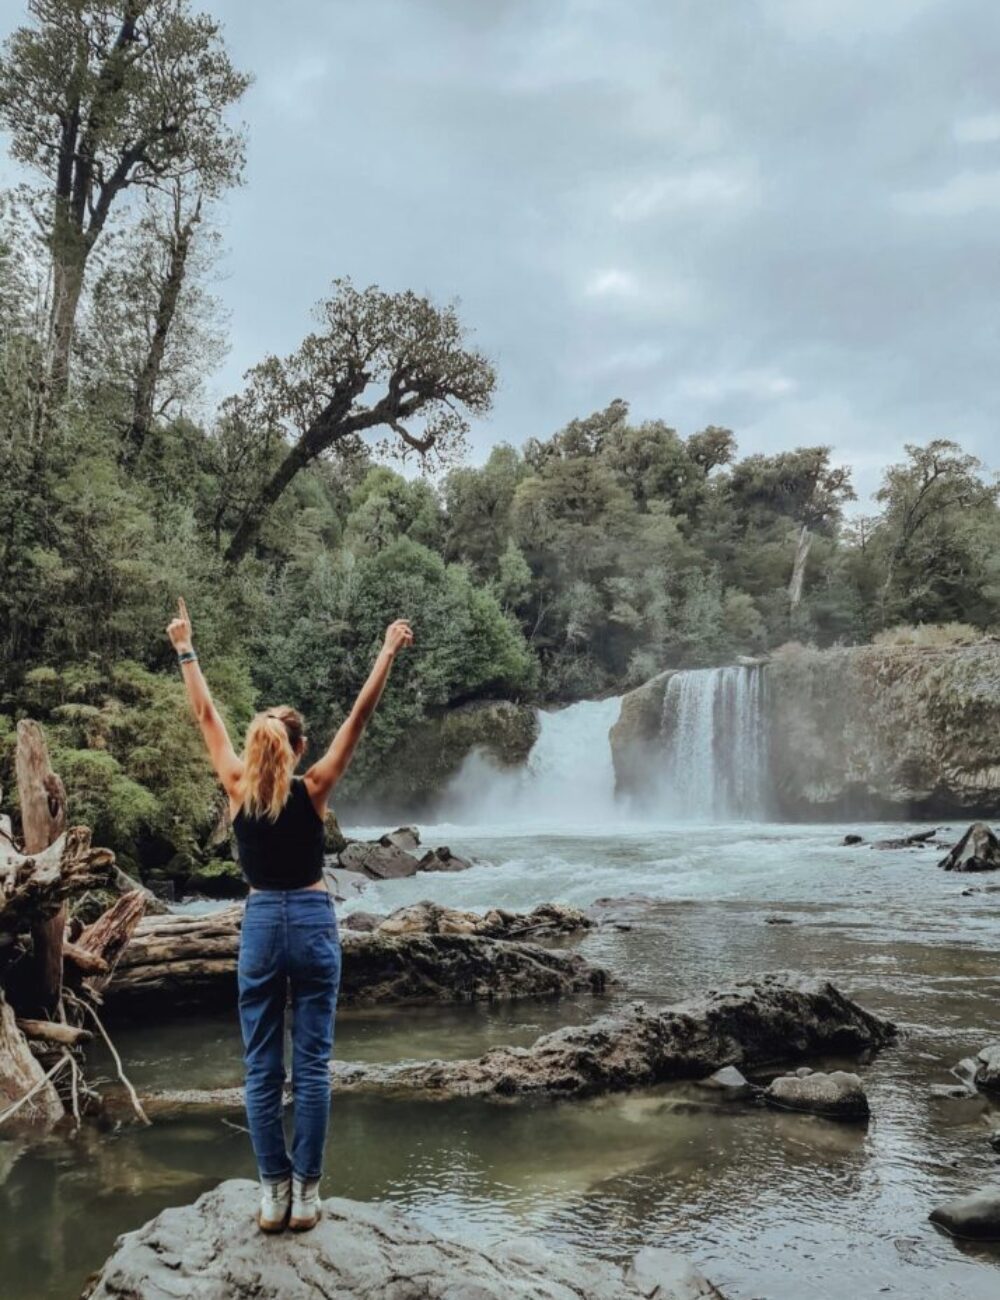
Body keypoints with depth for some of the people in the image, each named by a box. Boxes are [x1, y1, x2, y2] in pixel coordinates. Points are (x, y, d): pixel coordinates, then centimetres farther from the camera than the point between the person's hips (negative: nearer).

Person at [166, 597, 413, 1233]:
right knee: (311, 1065, 4)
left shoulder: (237, 787, -3)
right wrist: (388, 651, -6)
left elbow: (206, 714, 5)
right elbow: (359, 716, -9)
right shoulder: (313, 789, -8)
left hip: (260, 924, 2)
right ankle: (304, 1192, 9)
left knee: (262, 1068, 8)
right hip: (313, 923, -2)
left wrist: (185, 648, 14)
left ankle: (273, 1191, 12)